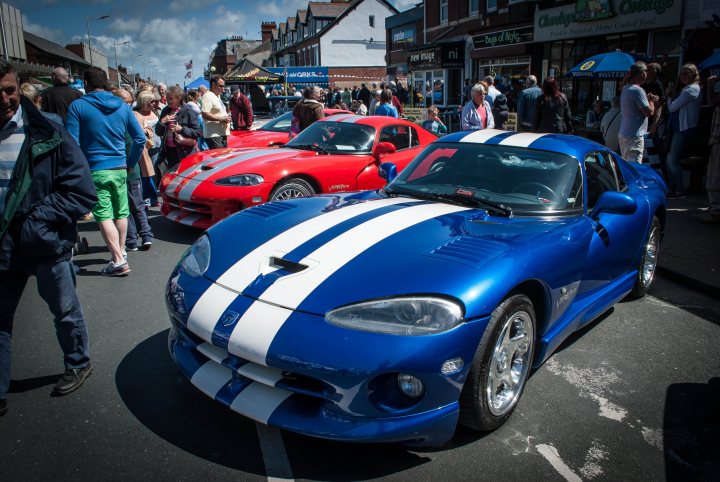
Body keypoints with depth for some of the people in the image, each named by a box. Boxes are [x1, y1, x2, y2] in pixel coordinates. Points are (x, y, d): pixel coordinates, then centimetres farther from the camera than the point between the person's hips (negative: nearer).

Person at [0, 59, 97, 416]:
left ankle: (78, 364, 38)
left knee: (65, 312, 14)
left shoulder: (47, 136, -10)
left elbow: (83, 193, -11)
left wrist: (35, 220, -17)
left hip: (45, 244, -3)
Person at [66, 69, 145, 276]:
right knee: (121, 213, 14)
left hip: (95, 170, -4)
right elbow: (140, 138, 6)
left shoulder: (78, 106, -5)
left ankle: (119, 261, -8)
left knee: (104, 216, -3)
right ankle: (120, 252, 26)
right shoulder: (122, 106, 7)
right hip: (120, 169, 4)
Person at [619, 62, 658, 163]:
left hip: (623, 134, 10)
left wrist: (647, 99, 14)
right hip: (634, 136, -10)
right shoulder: (638, 90, -15)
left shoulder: (625, 89, 13)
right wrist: (651, 100, 2)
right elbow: (649, 112, -16)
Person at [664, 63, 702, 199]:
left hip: (684, 128, -10)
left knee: (672, 160, -9)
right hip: (677, 127, 10)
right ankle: (671, 188, 17)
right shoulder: (686, 89, 19)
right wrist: (671, 97, -1)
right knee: (669, 160, 10)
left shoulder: (691, 89, -12)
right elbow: (674, 107, 14)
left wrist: (670, 97, 2)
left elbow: (672, 107, -14)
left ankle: (680, 190, -1)